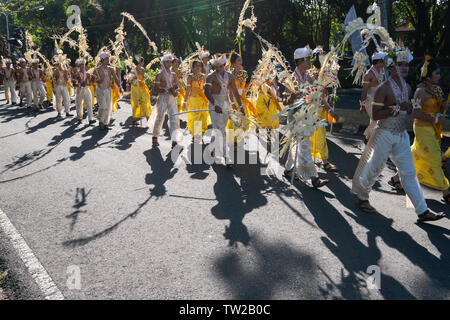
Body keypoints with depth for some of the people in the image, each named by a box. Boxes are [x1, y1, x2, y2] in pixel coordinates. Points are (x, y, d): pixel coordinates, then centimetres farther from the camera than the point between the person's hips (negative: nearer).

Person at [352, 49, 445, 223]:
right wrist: (397, 108, -25)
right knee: (373, 169, 6)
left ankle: (423, 211, 7)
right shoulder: (383, 88, -15)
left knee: (409, 173, 5)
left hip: (401, 135, 7)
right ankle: (362, 197, 29)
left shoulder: (407, 87, 9)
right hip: (384, 135, -7)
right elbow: (375, 115, -20)